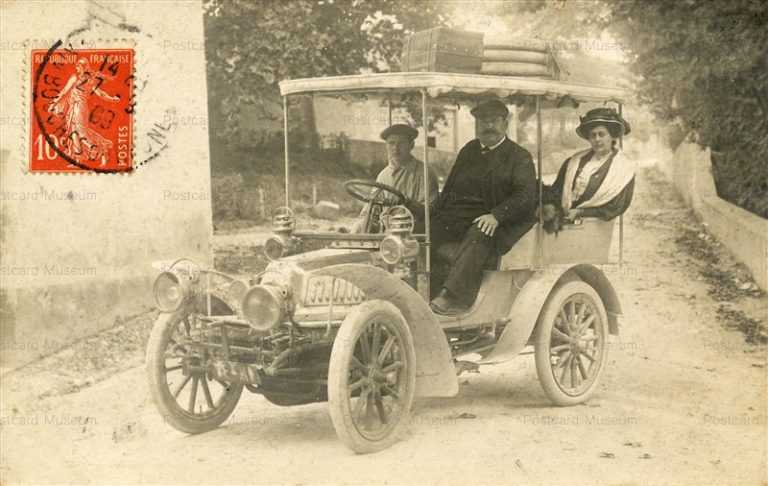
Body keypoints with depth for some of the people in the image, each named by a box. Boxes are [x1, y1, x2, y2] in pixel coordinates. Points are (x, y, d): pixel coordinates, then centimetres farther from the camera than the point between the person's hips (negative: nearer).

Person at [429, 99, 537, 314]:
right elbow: (449, 188, 23)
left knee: (478, 237, -38)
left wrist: (496, 216, -23)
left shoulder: (519, 157, 7)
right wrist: (435, 214, 5)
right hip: (458, 215, 5)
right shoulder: (468, 151, 24)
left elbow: (526, 195, -7)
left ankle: (452, 295, -46)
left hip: (498, 223, -5)